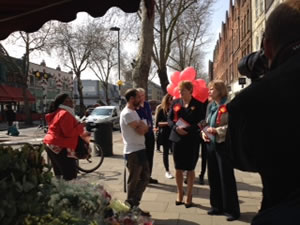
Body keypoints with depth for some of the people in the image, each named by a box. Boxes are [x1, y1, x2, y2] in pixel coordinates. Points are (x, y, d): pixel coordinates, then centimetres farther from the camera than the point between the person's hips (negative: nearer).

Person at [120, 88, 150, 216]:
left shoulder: (134, 112, 16)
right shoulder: (127, 113, -17)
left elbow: (144, 128, 15)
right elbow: (140, 130, -21)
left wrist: (142, 125, -6)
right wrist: (142, 125, -1)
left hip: (140, 149, 10)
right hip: (133, 152, -10)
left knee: (145, 177, 14)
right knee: (134, 181, 2)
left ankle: (134, 205, 22)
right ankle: (131, 208, 17)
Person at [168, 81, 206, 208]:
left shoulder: (198, 105, -3)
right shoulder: (176, 103, 7)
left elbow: (200, 122, -8)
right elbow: (170, 119, 5)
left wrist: (187, 129, -19)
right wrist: (176, 128, -14)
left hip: (192, 140, -3)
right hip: (177, 138, 3)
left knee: (190, 169, 6)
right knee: (178, 168, 9)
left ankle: (189, 195, 19)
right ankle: (180, 193, 25)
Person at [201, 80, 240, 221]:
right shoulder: (210, 106, 13)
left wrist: (217, 130, -20)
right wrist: (204, 132, 0)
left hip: (223, 145, -8)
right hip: (211, 144, 8)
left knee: (226, 177, -1)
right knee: (213, 176, 13)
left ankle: (232, 210, 11)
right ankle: (217, 206, 26)